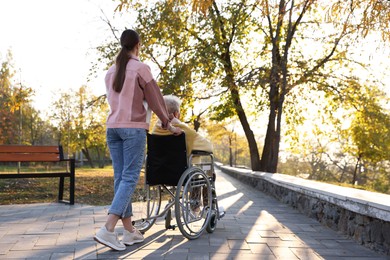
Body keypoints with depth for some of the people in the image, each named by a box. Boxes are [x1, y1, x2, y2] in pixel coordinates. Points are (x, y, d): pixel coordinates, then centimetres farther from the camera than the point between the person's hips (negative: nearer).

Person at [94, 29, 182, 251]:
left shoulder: (111, 72, 17)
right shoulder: (141, 68, -3)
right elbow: (155, 99, -2)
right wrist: (168, 124, 8)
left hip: (113, 127, 7)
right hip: (133, 127, -7)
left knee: (120, 178, 6)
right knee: (130, 178, -7)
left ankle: (130, 231, 10)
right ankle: (108, 230, -17)